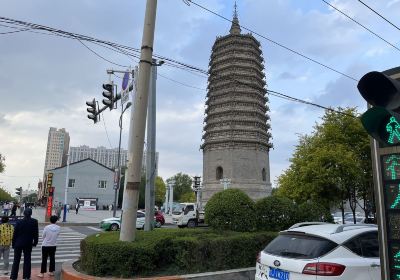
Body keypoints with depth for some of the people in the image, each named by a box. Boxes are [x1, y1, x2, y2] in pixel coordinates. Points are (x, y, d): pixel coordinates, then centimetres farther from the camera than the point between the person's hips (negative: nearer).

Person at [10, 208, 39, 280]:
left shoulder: (19, 222, -10)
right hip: (28, 244, 0)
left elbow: (15, 234, -5)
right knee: (27, 260, 9)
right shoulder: (34, 222, -9)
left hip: (18, 244, 0)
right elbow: (36, 233, -4)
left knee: (16, 261, 10)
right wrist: (35, 242, 8)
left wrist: (13, 244, 5)